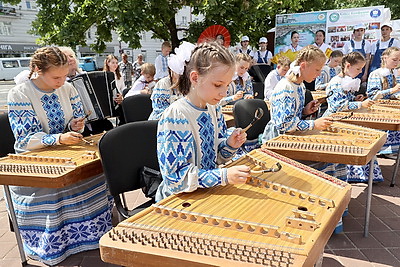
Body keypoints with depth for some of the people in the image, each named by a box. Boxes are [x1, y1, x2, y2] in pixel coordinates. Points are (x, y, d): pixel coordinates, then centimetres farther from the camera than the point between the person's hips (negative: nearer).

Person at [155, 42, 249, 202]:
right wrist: (224, 176, -28)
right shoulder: (175, 117, -21)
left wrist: (230, 145, -9)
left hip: (208, 192, 7)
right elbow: (175, 177, -22)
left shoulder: (214, 108, 2)